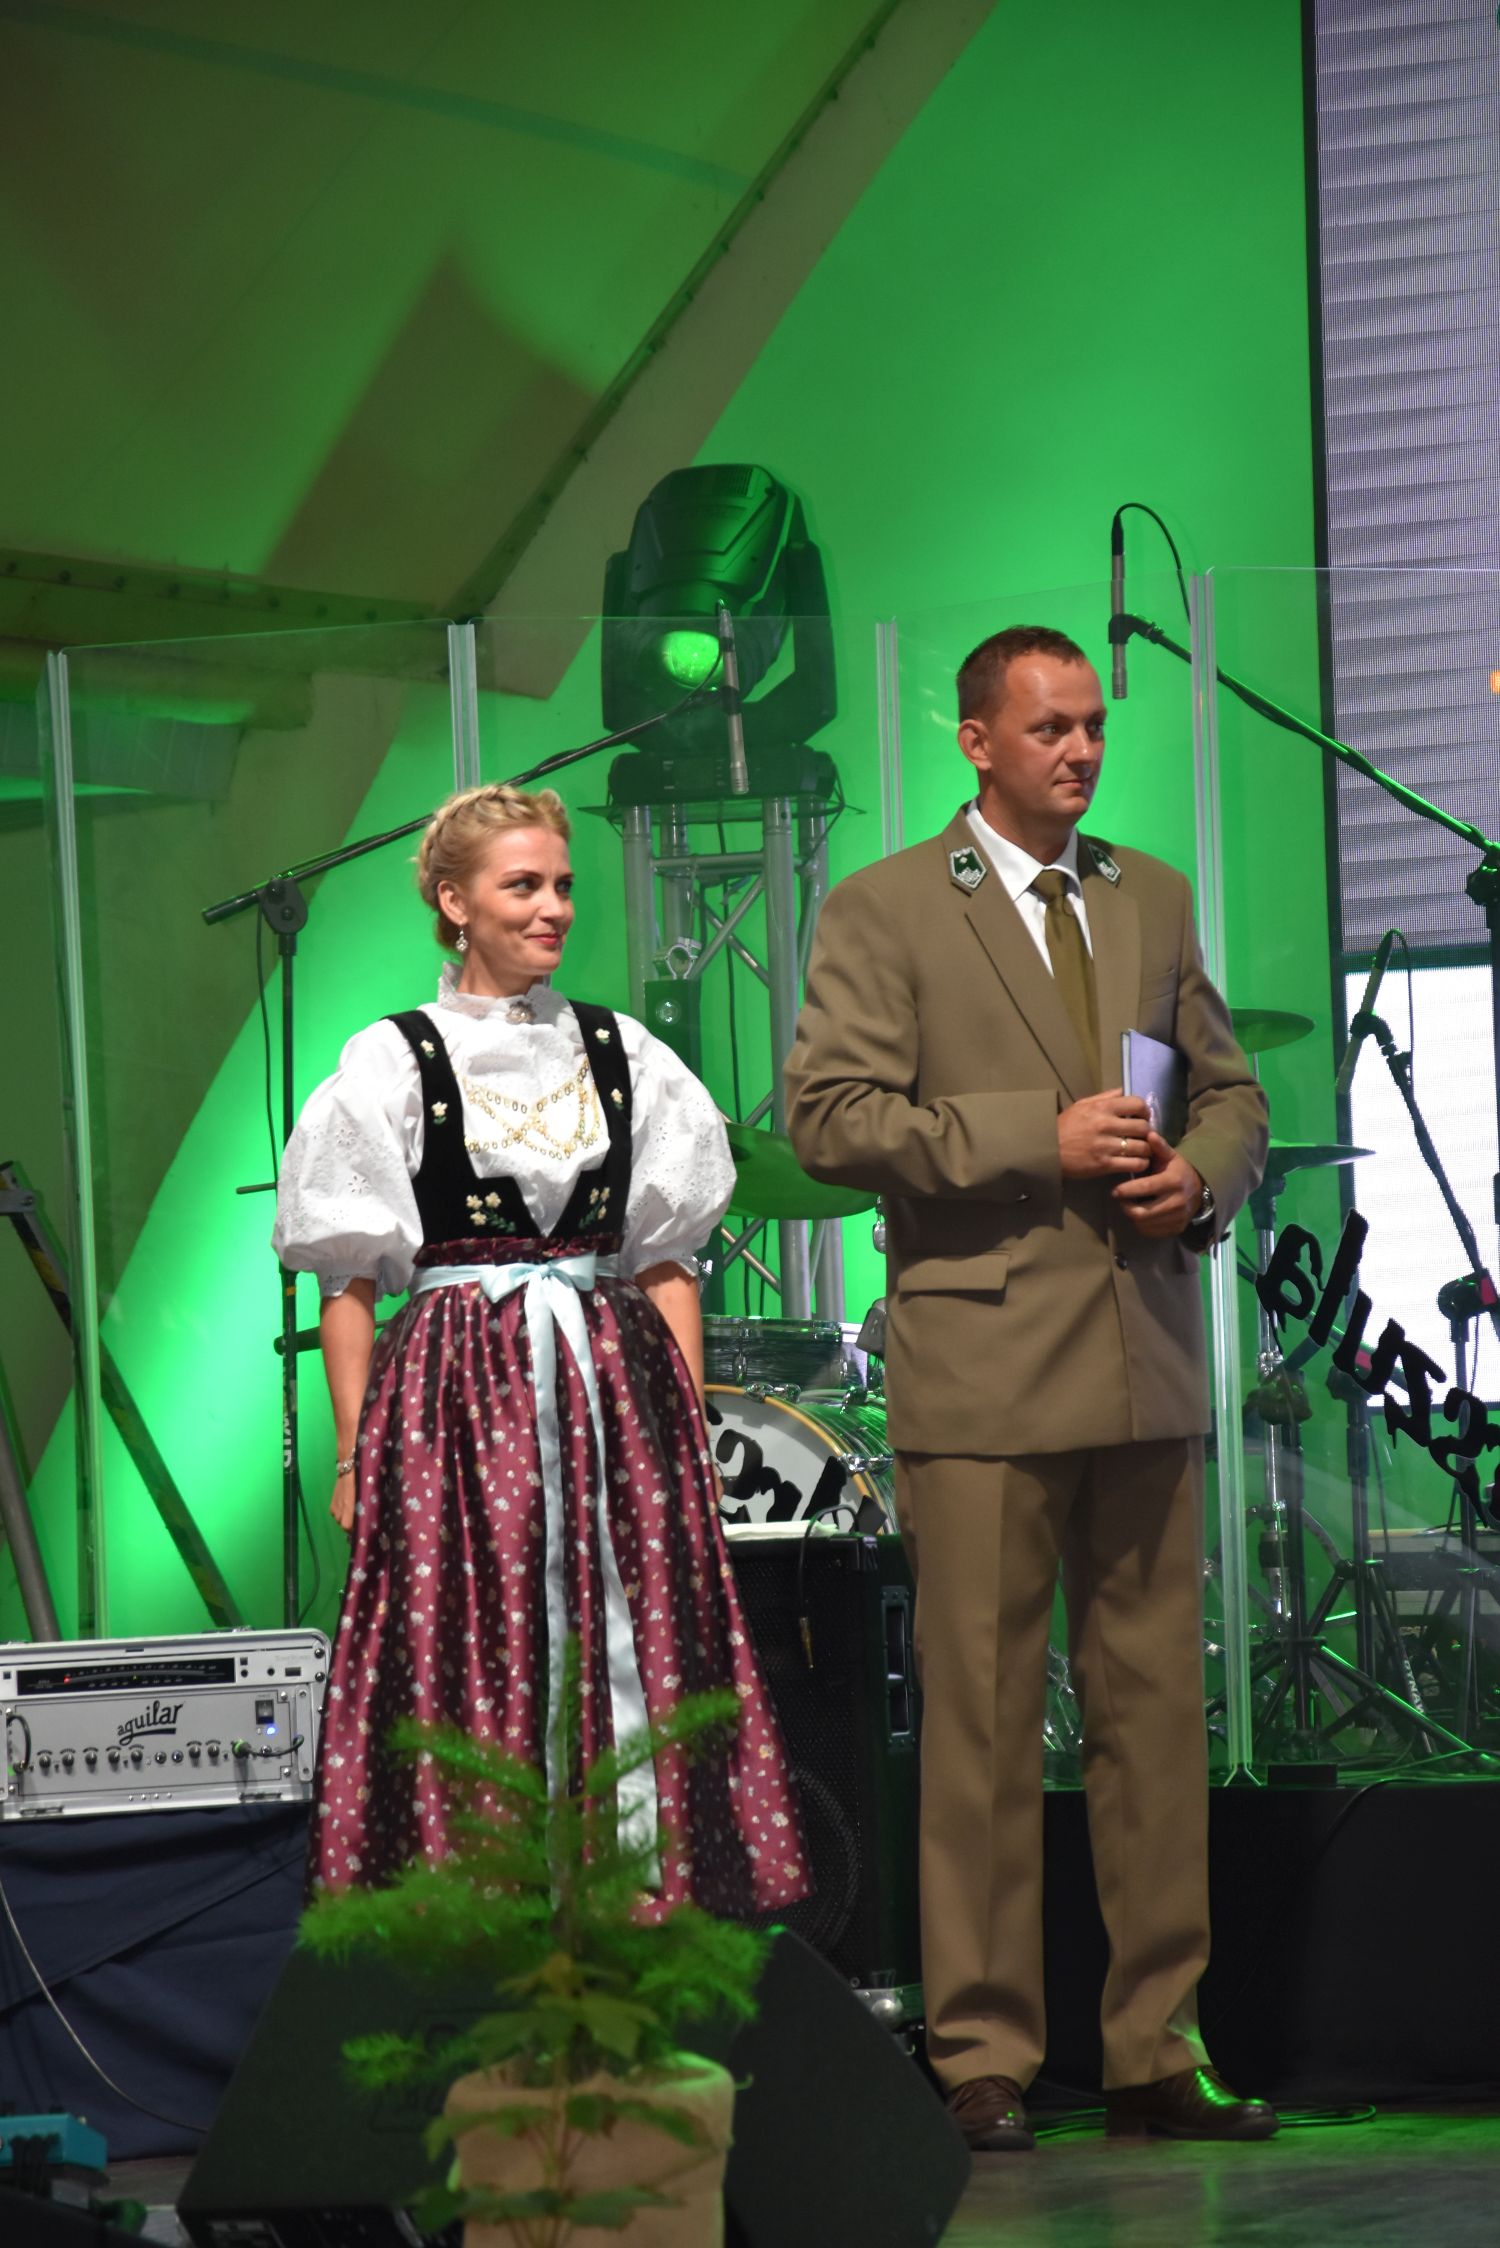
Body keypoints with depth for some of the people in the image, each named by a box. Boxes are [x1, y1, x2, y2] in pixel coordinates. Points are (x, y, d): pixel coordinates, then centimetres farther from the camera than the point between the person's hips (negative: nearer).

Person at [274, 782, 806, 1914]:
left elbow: (667, 1264, 11)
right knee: (474, 1681, -5)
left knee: (632, 1665, -1)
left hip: (616, 1390, 3)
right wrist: (355, 1456, -6)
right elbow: (348, 1283, 0)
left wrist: (687, 1430, 3)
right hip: (458, 1397, -3)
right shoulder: (393, 1065, 1)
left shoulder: (621, 1054, 10)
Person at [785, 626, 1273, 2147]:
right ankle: (982, 2059, 2)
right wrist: (1036, 1139, -14)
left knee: (1159, 1710, 4)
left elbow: (1230, 1091, 21)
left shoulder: (1153, 901, 17)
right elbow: (827, 1116, -7)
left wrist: (1201, 1178, -2)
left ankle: (1155, 2049, 10)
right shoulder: (883, 911, 1)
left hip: (1147, 1363, 5)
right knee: (981, 1721, -4)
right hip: (981, 1363, -5)